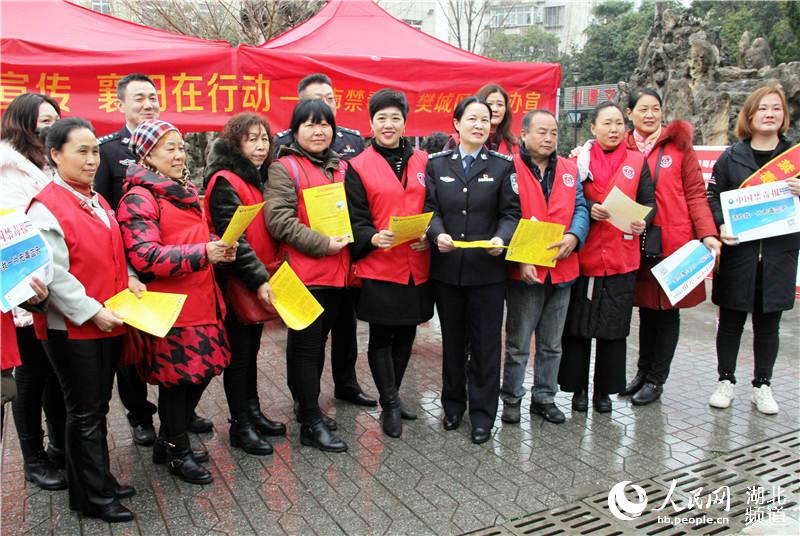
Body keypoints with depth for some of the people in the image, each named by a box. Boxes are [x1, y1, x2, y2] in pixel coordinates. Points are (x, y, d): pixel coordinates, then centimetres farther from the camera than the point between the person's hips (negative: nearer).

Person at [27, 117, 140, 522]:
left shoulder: (97, 200, 11)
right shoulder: (46, 207, -14)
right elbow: (53, 274, -20)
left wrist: (129, 278, 3)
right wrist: (92, 312, -20)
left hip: (108, 322, 8)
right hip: (73, 327, -7)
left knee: (98, 407, 17)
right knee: (84, 413, 4)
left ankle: (101, 480, 32)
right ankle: (91, 497, 19)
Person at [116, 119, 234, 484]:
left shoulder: (186, 191, 18)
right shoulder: (139, 198, -11)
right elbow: (146, 256, -20)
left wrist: (219, 251, 6)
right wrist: (202, 253, -27)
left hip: (200, 300, 9)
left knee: (201, 371, 14)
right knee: (177, 378, 2)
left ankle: (168, 441, 33)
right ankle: (178, 453, 22)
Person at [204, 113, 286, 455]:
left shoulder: (259, 178, 13)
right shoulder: (224, 181, -13)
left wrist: (267, 275, 10)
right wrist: (258, 279, -24)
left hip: (261, 283, 8)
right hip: (237, 284, -8)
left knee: (251, 350, 18)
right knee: (239, 354, 3)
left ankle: (253, 412, 31)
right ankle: (240, 426, 14)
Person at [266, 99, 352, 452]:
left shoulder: (340, 167, 16)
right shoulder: (284, 168, -5)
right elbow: (278, 219, -15)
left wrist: (350, 239, 6)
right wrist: (323, 244, -18)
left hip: (337, 272, 7)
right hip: (304, 272, -6)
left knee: (318, 342, 16)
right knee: (306, 345, 0)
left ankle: (307, 406, 31)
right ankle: (311, 425, 8)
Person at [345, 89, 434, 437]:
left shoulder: (422, 162, 8)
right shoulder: (358, 167, -1)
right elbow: (355, 219, -4)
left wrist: (429, 236, -8)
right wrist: (373, 238, -23)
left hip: (417, 266, 4)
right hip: (378, 267, -4)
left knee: (406, 334, 15)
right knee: (381, 337, 4)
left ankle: (391, 395, 33)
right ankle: (390, 406, 18)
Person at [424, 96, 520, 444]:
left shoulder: (503, 166, 2)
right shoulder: (437, 164, 6)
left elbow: (511, 213, -1)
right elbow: (430, 209, 1)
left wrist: (501, 238, -22)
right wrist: (438, 234, -20)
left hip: (487, 269, -1)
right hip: (447, 268, 2)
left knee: (485, 343, 4)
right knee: (452, 340, 15)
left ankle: (482, 414, 18)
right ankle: (453, 404, 31)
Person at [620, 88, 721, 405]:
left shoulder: (679, 145, 1)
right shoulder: (622, 148, 6)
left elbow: (696, 194, -1)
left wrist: (707, 233, -11)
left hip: (674, 242, -2)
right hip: (637, 242, 2)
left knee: (668, 308, 5)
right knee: (646, 307, 12)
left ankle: (655, 379, 18)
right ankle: (643, 371, 28)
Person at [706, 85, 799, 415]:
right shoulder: (731, 157, 4)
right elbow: (712, 198, 1)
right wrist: (720, 226, -16)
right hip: (738, 251, -1)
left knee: (768, 323, 9)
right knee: (731, 321, 6)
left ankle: (762, 386, 23)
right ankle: (726, 381, 20)